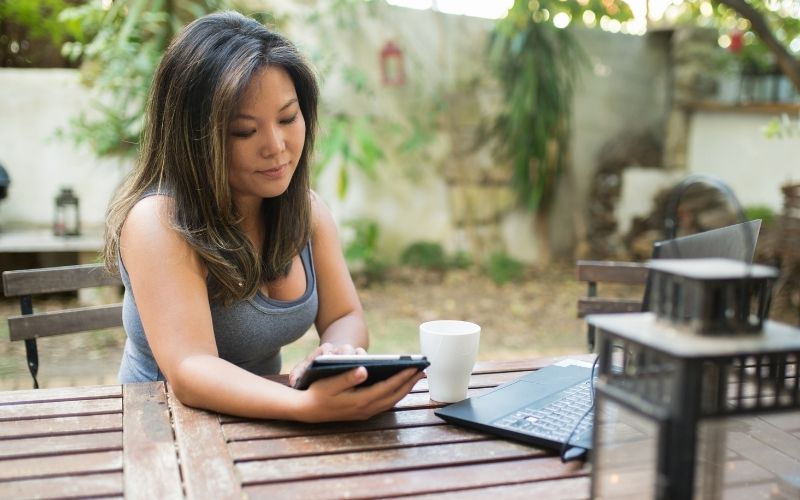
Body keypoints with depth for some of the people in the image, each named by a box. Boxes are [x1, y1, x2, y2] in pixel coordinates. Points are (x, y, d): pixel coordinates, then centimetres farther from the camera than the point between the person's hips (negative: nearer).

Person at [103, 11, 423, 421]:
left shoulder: (307, 209, -2)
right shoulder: (157, 221, -20)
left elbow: (345, 317, 0)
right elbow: (189, 371, -27)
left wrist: (336, 356, -22)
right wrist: (307, 405, -43)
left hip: (264, 424, 5)